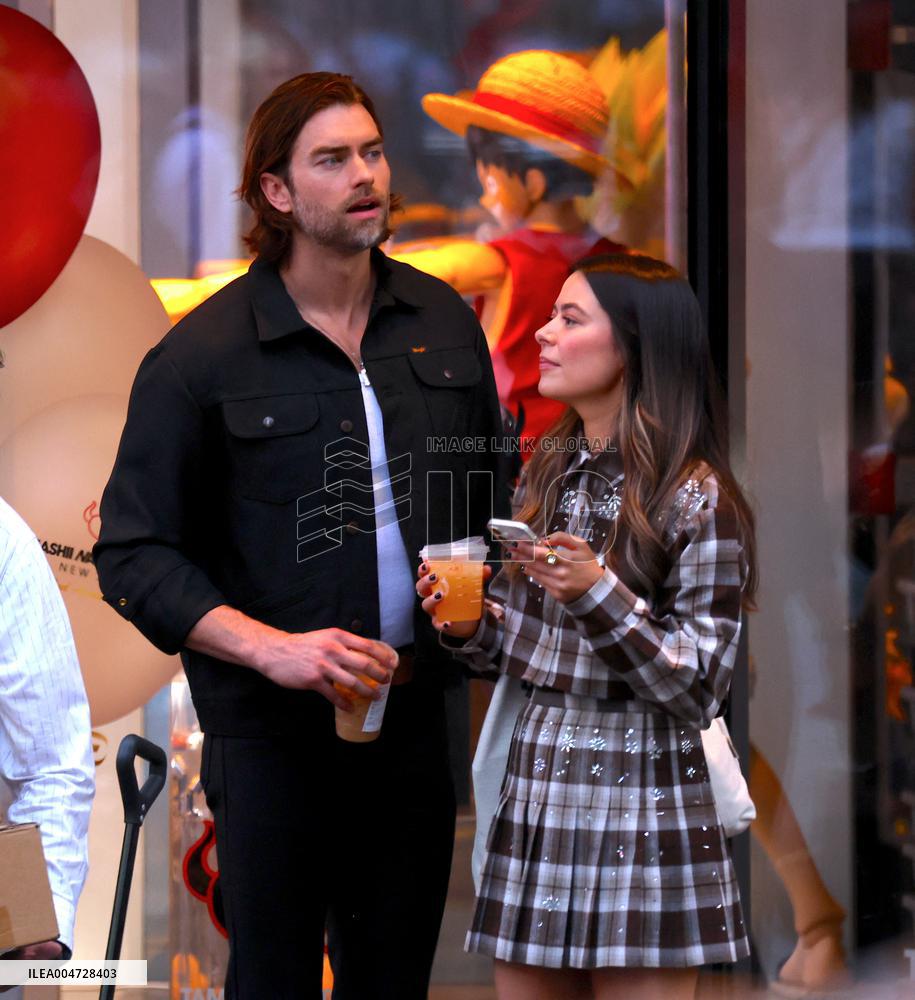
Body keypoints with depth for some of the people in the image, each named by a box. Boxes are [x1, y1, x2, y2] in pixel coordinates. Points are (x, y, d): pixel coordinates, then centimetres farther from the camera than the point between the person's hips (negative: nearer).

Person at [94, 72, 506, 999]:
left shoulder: (443, 322, 8)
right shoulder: (201, 355, -6)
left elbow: (494, 495, 21)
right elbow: (133, 556, -8)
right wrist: (271, 648, -20)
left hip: (421, 715, 4)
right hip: (275, 734, -4)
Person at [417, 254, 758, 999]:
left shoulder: (696, 500, -11)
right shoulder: (550, 471, 9)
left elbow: (697, 692, -13)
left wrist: (599, 594, -22)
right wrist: (468, 628, -4)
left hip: (639, 803, -6)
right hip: (535, 792, 6)